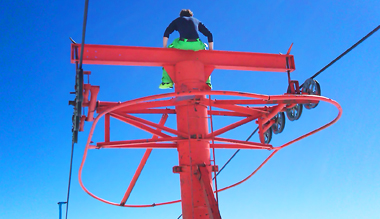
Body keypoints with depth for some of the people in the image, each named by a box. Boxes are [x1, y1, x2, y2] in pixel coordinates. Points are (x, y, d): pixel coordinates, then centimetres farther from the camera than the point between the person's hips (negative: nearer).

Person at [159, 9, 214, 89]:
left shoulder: (177, 20, 29)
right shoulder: (197, 21, 33)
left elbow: (166, 33, 14)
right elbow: (209, 35, 25)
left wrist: (165, 48, 16)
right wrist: (211, 51, 28)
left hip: (182, 44, -2)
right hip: (196, 45, 2)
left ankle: (167, 81, 15)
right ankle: (207, 82, 25)